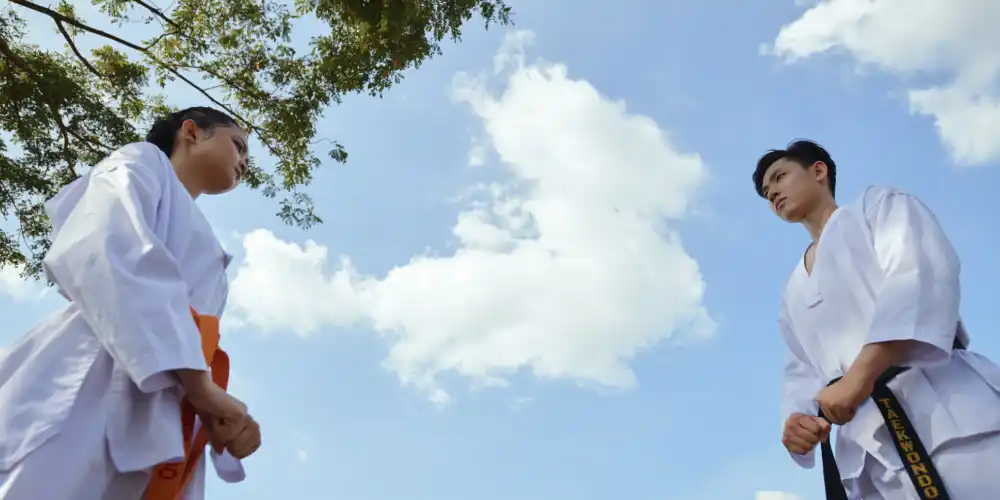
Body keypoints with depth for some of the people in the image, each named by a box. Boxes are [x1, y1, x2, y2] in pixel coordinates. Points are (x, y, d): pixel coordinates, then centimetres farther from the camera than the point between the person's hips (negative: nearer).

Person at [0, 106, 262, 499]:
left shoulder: (202, 256, 33)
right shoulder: (143, 163, 12)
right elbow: (93, 252, -10)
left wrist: (225, 419, 6)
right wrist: (197, 382, -16)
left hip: (159, 433, 7)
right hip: (86, 395, -7)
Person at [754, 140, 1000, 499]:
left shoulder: (878, 204, 12)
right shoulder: (793, 291, 27)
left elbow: (924, 270, -8)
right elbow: (801, 369, 24)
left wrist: (861, 375, -20)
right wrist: (798, 418, -2)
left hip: (942, 405, -5)